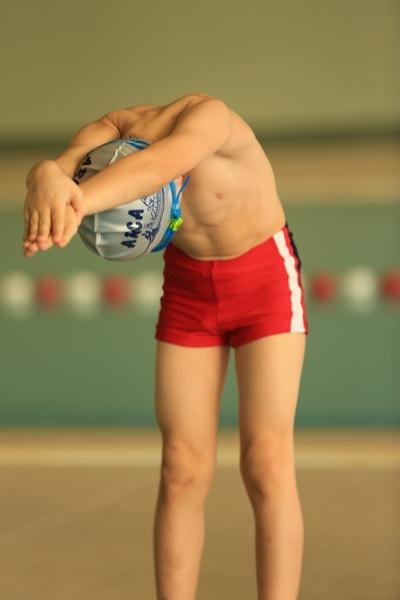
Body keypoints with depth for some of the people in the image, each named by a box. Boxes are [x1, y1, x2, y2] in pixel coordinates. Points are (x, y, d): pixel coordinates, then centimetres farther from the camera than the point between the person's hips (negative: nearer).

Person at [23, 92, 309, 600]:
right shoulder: (110, 131, -19)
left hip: (264, 281, -4)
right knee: (181, 469, -4)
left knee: (266, 464, -15)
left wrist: (76, 202, -76)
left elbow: (154, 169, -57)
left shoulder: (207, 117, -33)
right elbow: (58, 170, -43)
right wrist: (49, 183, -70)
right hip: (190, 287, 4)